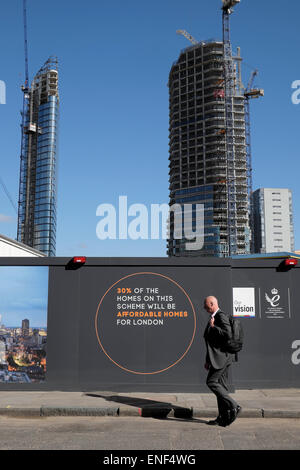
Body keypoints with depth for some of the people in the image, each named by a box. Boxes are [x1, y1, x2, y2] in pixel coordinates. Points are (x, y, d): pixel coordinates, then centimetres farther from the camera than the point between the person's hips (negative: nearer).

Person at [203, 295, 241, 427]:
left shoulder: (221, 316, -11)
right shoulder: (213, 317, 19)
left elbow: (228, 334, -26)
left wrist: (213, 326, -16)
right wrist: (208, 360, 23)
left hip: (221, 357, -10)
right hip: (219, 357, 10)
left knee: (211, 382, -11)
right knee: (221, 385, 9)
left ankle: (233, 406, -7)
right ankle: (223, 417, 12)